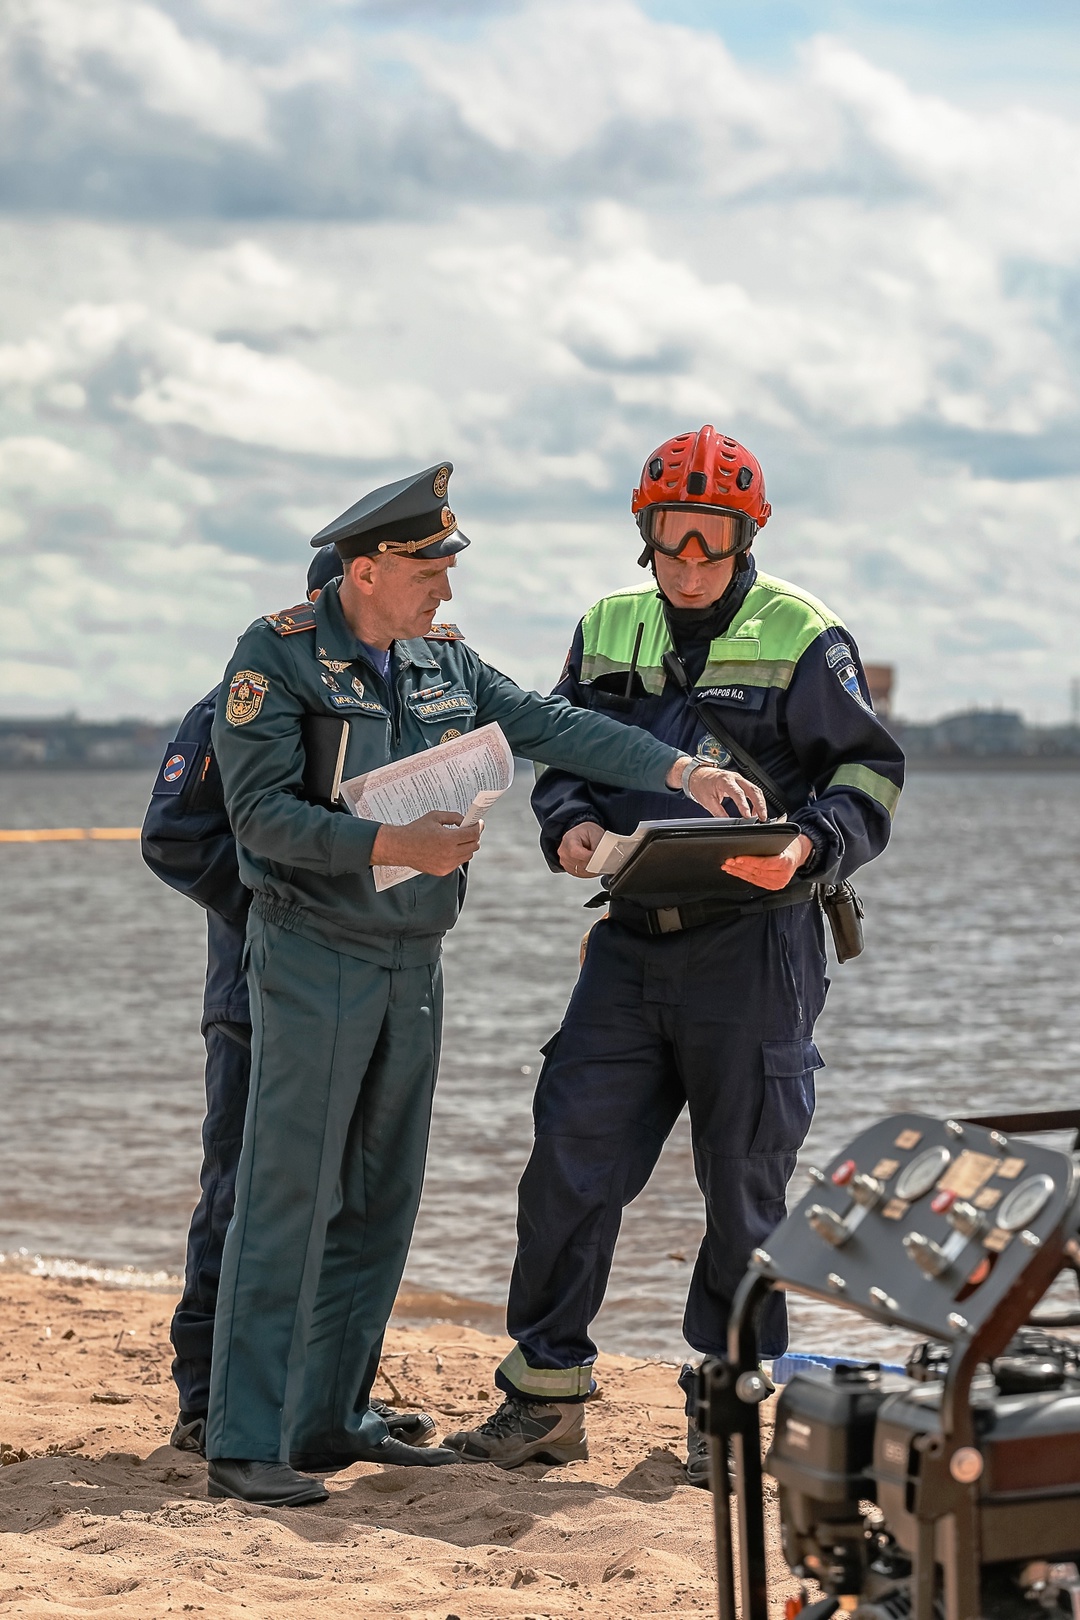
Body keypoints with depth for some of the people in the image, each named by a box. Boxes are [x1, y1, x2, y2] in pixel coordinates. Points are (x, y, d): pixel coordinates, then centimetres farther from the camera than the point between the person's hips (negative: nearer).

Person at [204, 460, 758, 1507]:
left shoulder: (445, 662, 11)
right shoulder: (277, 657, -10)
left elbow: (552, 727, 6)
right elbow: (261, 813, -17)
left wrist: (680, 772, -4)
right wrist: (394, 846, -24)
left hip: (413, 966, 7)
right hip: (311, 959, -7)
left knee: (380, 1203, 10)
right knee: (289, 1196, -9)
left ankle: (331, 1421, 18)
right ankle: (243, 1444, -7)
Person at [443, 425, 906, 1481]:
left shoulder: (800, 639, -3)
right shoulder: (607, 631, 11)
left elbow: (868, 774, -3)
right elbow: (561, 756, 16)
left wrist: (806, 848, -21)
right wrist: (571, 827, -6)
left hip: (753, 942, -4)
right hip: (632, 938, 4)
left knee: (744, 1179, 4)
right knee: (569, 1158, 0)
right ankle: (545, 1400, 10)